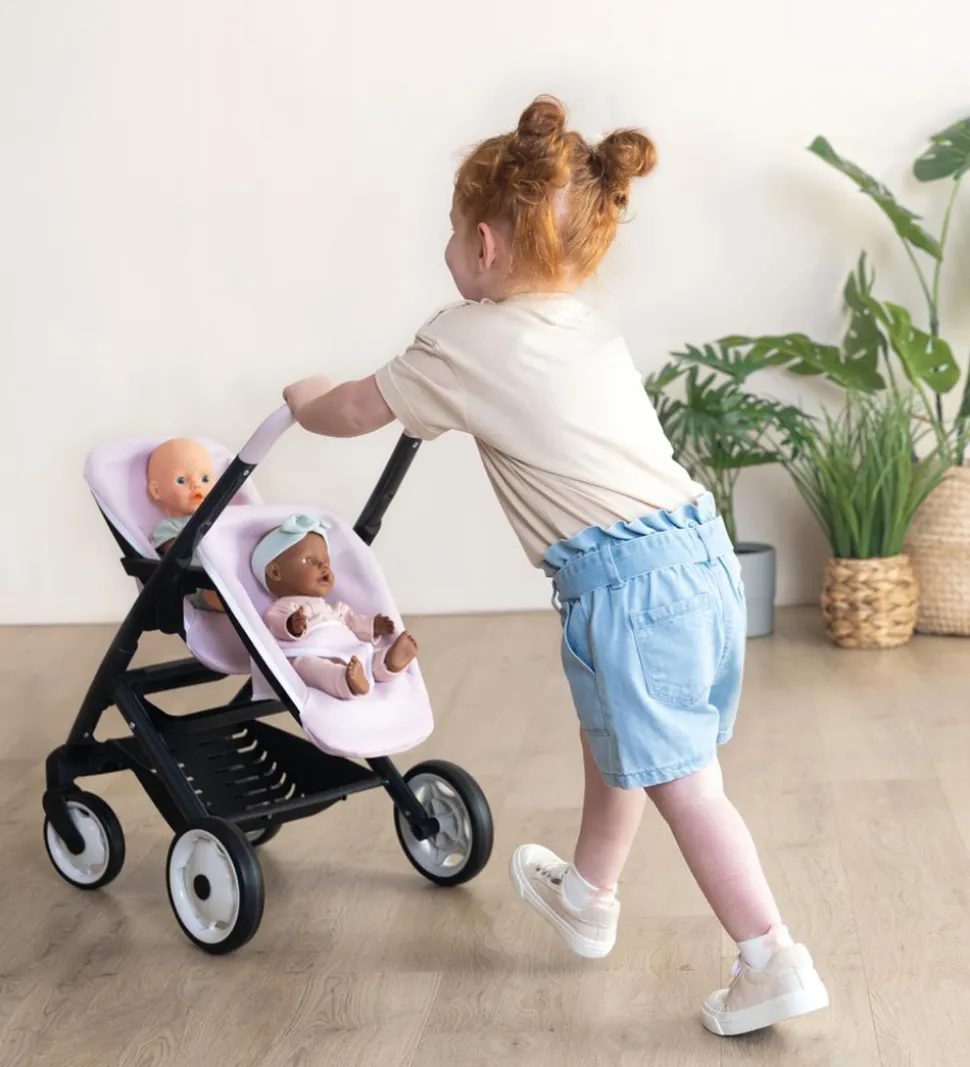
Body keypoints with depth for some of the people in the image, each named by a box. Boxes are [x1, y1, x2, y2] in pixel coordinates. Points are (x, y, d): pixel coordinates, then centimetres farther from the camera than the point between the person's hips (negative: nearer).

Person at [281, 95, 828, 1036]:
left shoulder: (467, 342, -3)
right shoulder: (588, 330, 18)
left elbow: (358, 411, 10)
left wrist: (306, 401, 31)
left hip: (625, 579, -9)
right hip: (699, 548, 9)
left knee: (680, 781, 0)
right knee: (614, 738, 26)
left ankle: (774, 964, 4)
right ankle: (585, 897, 44)